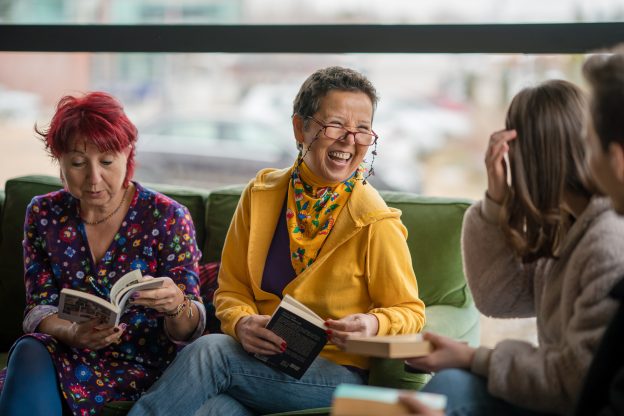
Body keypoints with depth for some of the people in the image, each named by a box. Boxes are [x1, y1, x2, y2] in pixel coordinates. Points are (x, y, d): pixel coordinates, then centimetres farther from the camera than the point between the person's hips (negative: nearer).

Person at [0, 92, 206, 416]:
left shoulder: (168, 217, -7)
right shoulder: (44, 214, 3)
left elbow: (187, 332, -6)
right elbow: (39, 308, 3)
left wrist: (176, 307, -31)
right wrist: (71, 333, -21)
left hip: (145, 367, -3)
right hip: (73, 354, 3)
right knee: (30, 350, -31)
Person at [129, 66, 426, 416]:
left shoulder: (375, 222, -9)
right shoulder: (262, 194, 4)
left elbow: (409, 311, 1)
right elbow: (232, 290, 10)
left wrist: (374, 326, -22)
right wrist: (241, 324, -13)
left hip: (338, 374, -3)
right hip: (261, 359, 3)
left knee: (209, 351, -29)